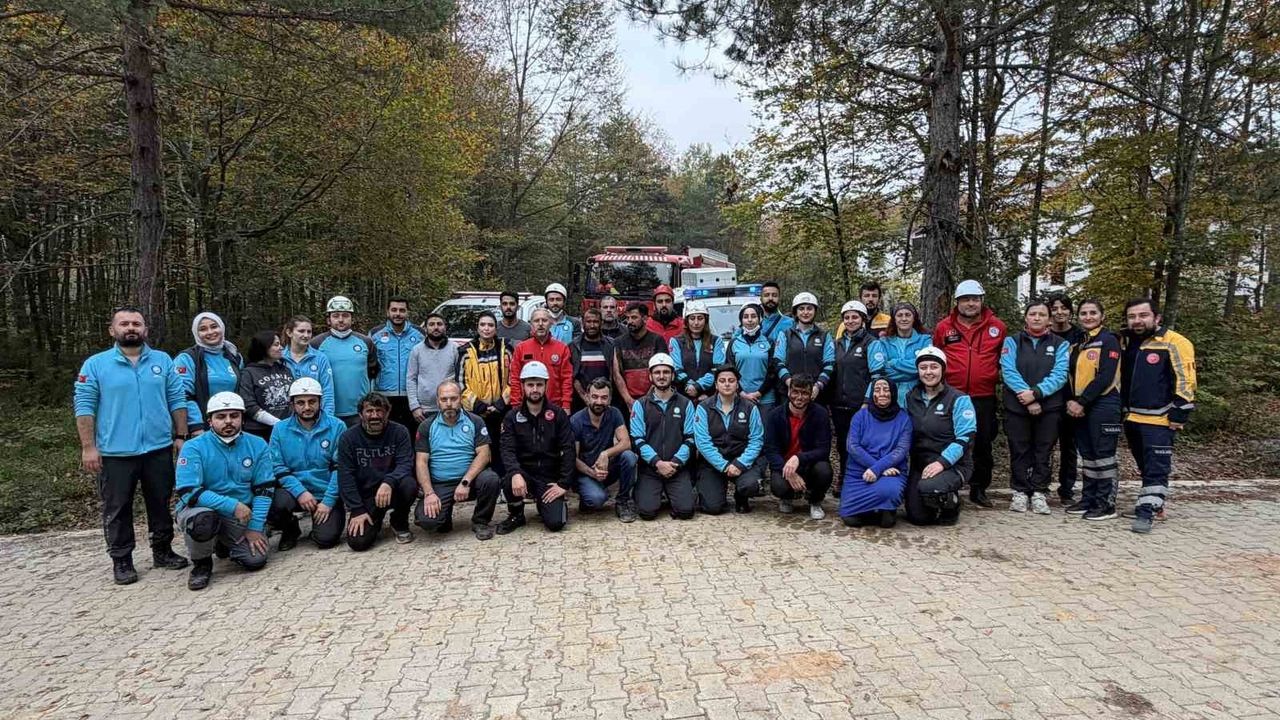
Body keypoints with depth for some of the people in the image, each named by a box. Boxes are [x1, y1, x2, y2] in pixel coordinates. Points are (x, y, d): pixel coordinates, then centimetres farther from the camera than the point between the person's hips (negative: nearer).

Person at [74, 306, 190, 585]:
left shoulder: (163, 361, 5)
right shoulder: (95, 364, -1)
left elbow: (177, 400, 6)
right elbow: (84, 407, -4)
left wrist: (181, 436, 1)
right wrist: (88, 447, -9)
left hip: (159, 449, 2)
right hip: (115, 452, -2)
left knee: (161, 504, 13)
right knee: (117, 509, 7)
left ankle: (163, 550, 27)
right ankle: (121, 560, 20)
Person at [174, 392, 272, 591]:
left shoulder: (257, 445, -2)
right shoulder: (194, 448, -11)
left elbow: (264, 490, 0)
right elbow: (188, 493, -20)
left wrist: (255, 527, -9)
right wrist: (233, 505, -27)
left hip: (241, 517, 3)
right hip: (203, 510, -3)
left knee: (256, 560, -14)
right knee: (202, 519, -38)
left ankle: (224, 544, 22)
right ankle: (201, 564, -4)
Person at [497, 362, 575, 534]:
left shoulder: (558, 414, 0)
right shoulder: (512, 416, 1)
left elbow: (568, 450, -5)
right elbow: (507, 449, -12)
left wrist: (564, 484, -14)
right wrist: (515, 473, -32)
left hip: (550, 478, 0)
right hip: (524, 474, 1)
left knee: (555, 523, -19)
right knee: (509, 481, -34)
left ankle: (551, 505, 19)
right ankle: (516, 515, -2)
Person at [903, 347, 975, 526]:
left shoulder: (958, 399, -6)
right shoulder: (911, 398, 9)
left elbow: (965, 438, -13)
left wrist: (942, 462, -24)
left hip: (952, 464, -4)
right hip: (920, 464, 5)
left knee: (928, 488, -34)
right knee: (918, 517, -6)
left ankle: (951, 506, 0)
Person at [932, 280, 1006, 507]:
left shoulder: (997, 327, 2)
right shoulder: (944, 327, 0)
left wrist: (996, 375, 9)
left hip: (984, 397, 1)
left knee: (983, 444, 10)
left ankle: (979, 489, 23)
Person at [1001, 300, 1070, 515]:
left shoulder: (1060, 345, 7)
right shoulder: (1012, 342, 6)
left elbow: (1059, 375, -6)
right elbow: (1008, 372, -7)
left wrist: (1036, 392, -19)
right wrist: (1027, 396, -17)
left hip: (1049, 407, 0)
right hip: (1016, 407, 0)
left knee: (1043, 451, 6)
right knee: (1019, 451, 5)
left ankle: (1039, 493, 15)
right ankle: (1020, 492, 14)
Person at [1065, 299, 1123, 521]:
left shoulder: (1109, 340, -6)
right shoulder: (1077, 344, 16)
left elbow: (1105, 377, -16)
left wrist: (1082, 401, -17)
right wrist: (1071, 401, -1)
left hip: (1103, 406, -8)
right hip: (1080, 408, 8)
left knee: (1103, 455, -3)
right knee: (1087, 455, 12)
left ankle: (1107, 504, 3)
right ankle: (1089, 499, 20)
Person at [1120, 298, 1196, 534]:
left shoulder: (1174, 343, -9)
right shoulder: (1126, 344, 12)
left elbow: (1185, 381, -12)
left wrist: (1179, 415, -15)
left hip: (1159, 420, -7)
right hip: (1132, 419, 7)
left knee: (1156, 469, -5)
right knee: (1145, 468, 16)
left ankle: (1146, 513, -4)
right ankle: (1155, 505, 29)